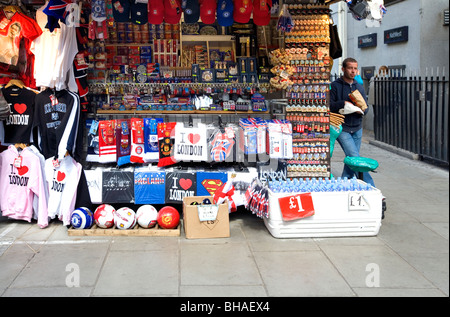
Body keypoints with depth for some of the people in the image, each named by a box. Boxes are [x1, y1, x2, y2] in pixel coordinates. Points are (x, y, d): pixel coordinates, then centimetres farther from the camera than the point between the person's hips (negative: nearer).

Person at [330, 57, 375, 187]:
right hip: (342, 129, -6)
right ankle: (370, 187, -12)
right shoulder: (335, 86, -3)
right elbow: (329, 106, -10)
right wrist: (343, 103, -22)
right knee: (354, 157, -14)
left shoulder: (359, 87, 14)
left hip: (357, 128, 6)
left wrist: (362, 110, -9)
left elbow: (366, 107, 13)